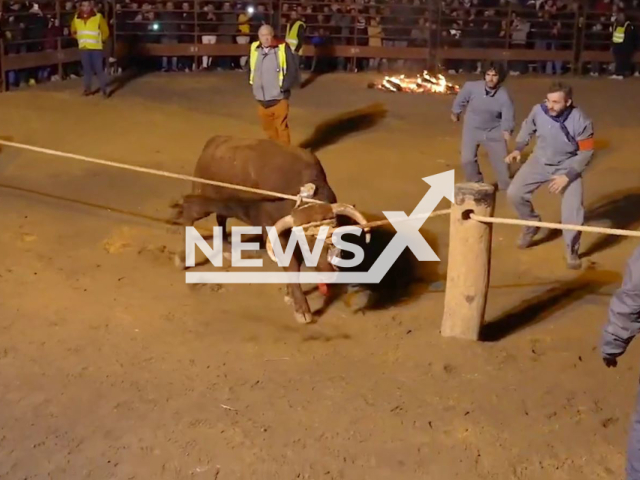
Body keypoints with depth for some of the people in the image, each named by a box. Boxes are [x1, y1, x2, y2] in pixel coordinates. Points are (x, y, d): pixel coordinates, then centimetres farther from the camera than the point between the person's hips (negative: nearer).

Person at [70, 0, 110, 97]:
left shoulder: (98, 17, -6)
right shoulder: (76, 18, 4)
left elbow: (105, 32, 3)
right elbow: (73, 32, 21)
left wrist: (99, 40, 5)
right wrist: (81, 39, 13)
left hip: (96, 48, -3)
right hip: (83, 48, 3)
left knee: (99, 69, -4)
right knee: (87, 69, 9)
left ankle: (104, 90, 3)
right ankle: (87, 89, 19)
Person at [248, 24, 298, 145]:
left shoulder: (283, 48, -11)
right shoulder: (254, 48, 1)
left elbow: (293, 71, -7)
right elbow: (250, 69, 17)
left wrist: (284, 87, -11)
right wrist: (253, 86, 10)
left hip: (279, 99, -5)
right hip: (262, 99, 5)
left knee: (282, 129, 2)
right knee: (268, 128, 19)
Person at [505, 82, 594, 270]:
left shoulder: (581, 122, -28)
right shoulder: (538, 111, -23)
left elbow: (586, 153, -17)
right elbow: (527, 128, 2)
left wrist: (567, 176, -23)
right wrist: (518, 149, -7)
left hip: (567, 166, -3)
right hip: (539, 162, 3)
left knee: (574, 210, -13)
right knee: (514, 193, -5)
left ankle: (572, 251, 11)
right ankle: (532, 225, 25)